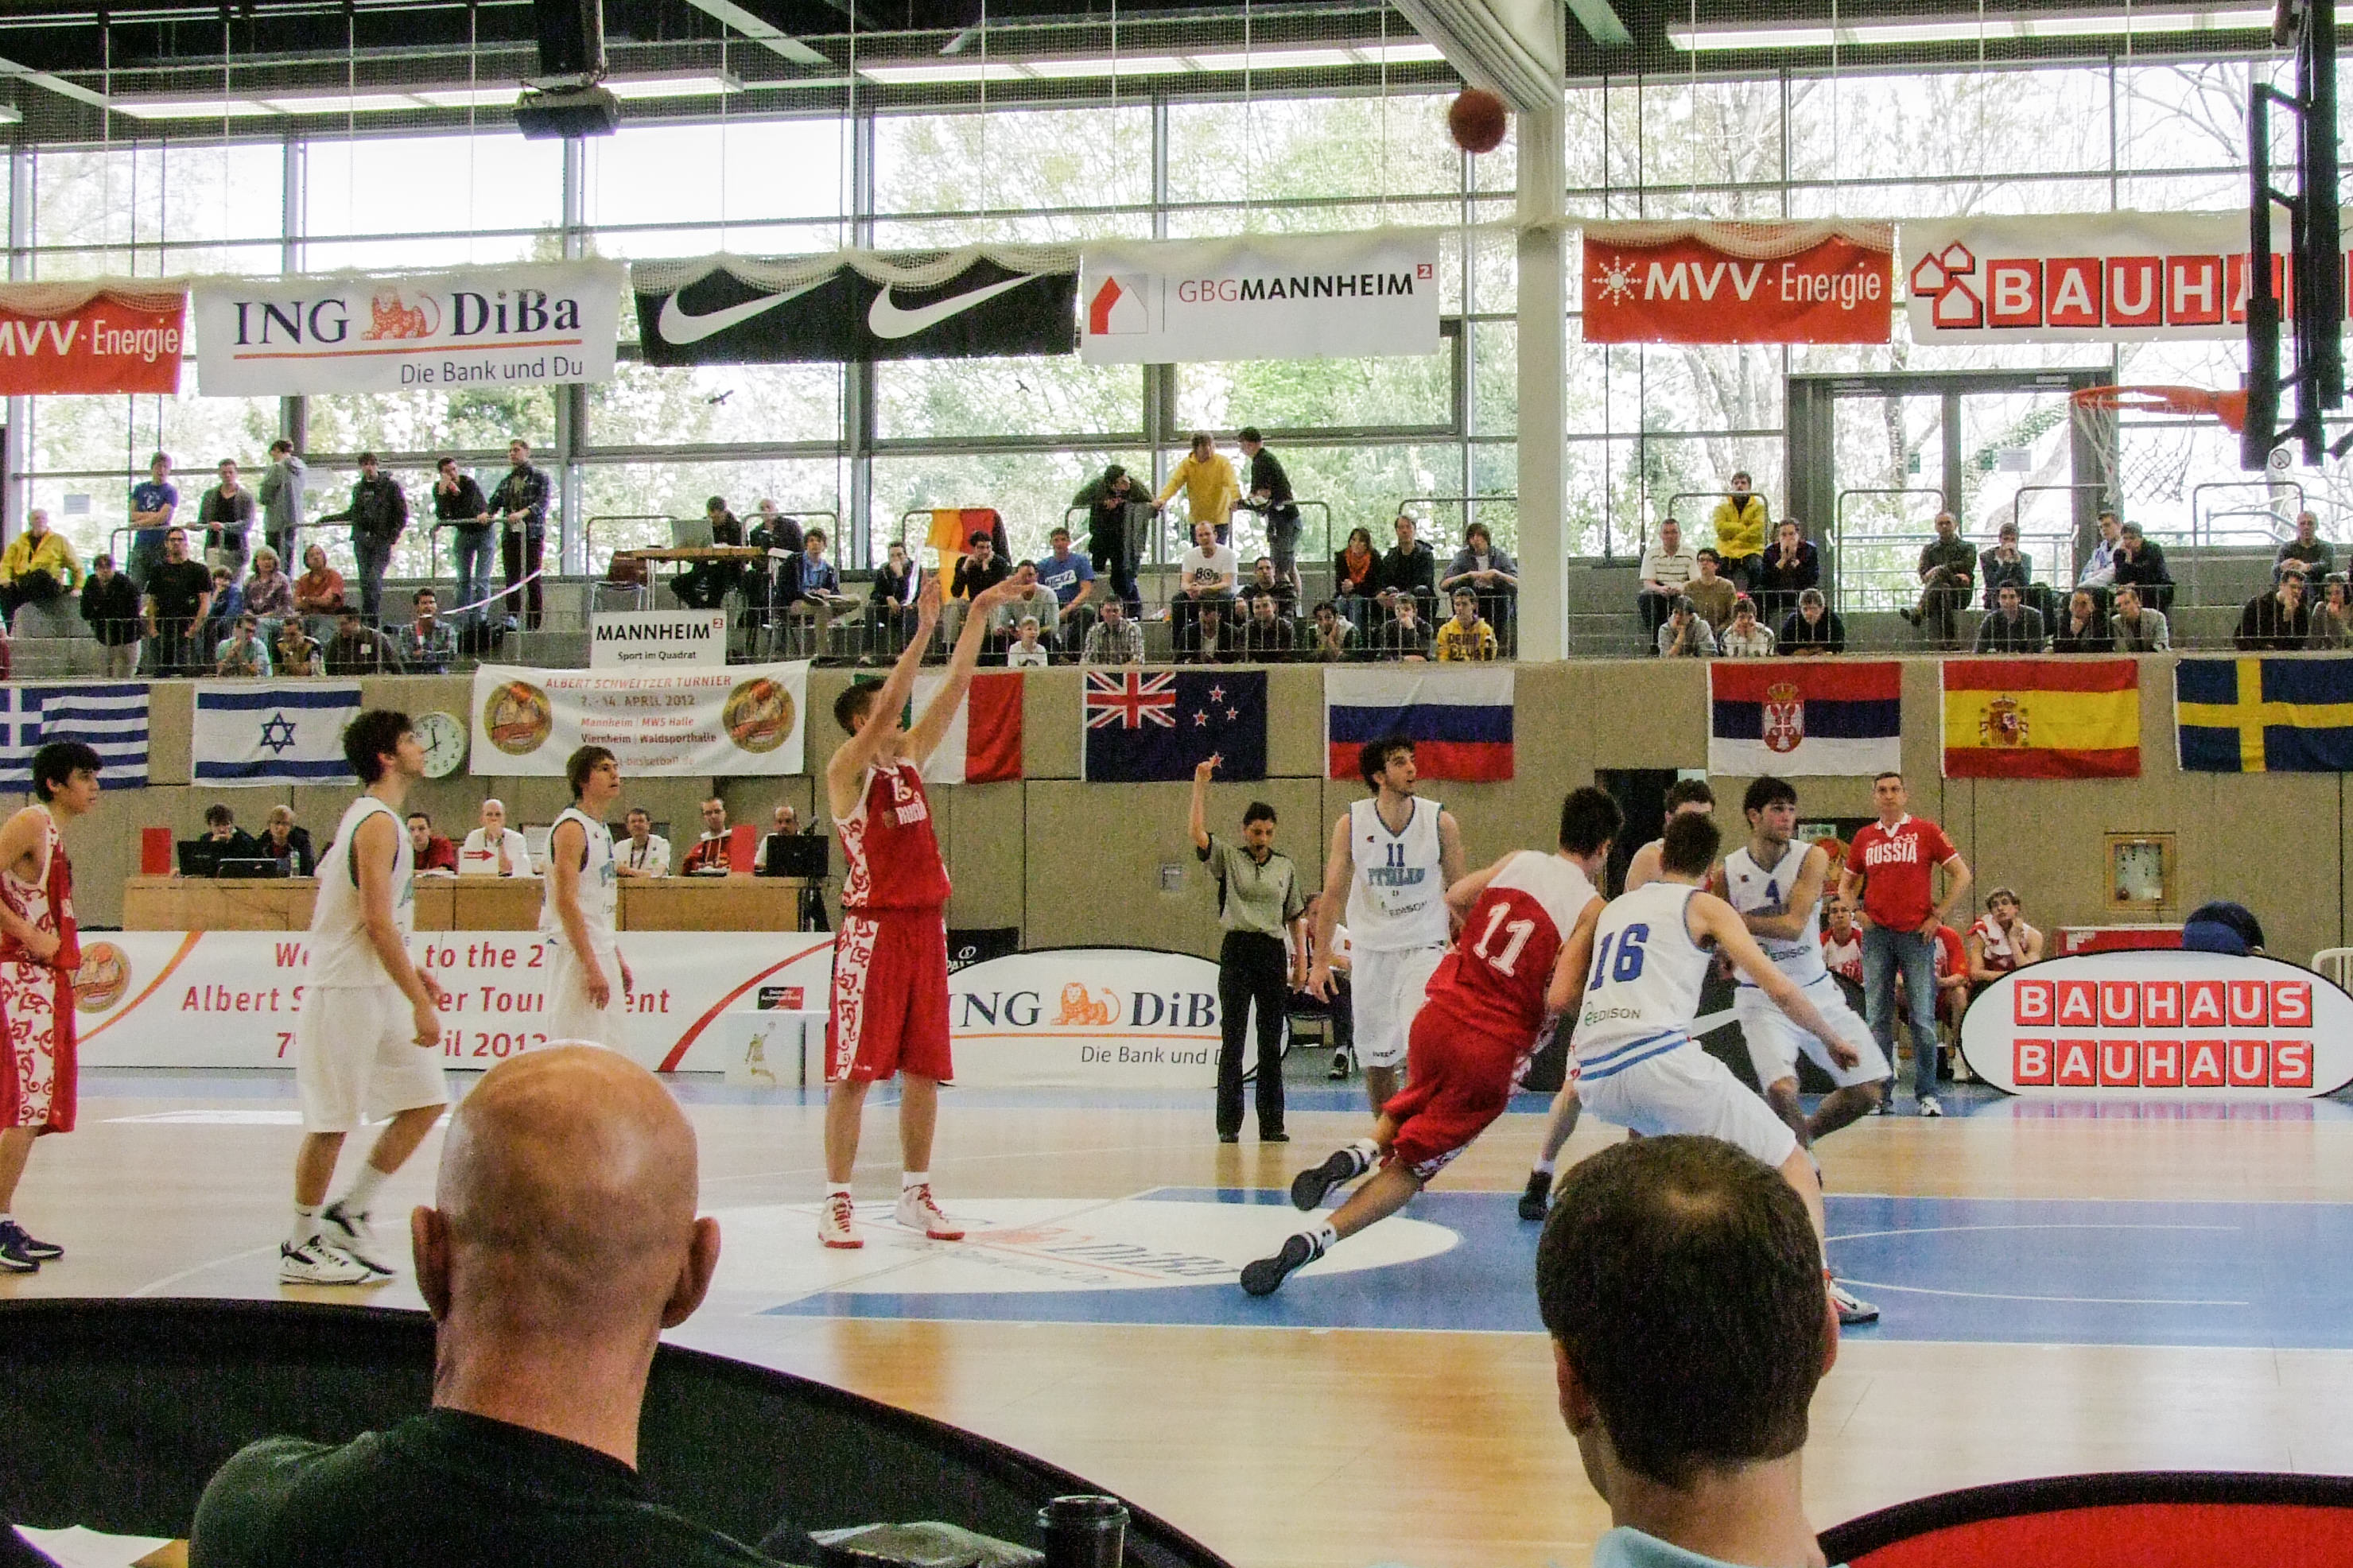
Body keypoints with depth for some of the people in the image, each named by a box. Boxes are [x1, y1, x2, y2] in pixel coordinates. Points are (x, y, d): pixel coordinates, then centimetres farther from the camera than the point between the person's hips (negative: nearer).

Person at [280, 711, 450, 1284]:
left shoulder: (375, 819, 14)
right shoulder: (378, 824, -16)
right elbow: (378, 922, -22)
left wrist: (412, 973, 17)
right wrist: (420, 1004, -21)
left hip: (378, 990, 10)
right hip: (346, 992, -10)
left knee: (425, 1101, 8)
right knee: (331, 1120, -2)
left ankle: (348, 1214, 16)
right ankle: (302, 1247, 8)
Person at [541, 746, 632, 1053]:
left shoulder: (601, 829, 16)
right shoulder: (571, 827, -14)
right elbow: (566, 902, -21)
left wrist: (617, 958, 20)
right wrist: (591, 967, -24)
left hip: (602, 950, 10)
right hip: (575, 953, -10)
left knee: (612, 1054, 10)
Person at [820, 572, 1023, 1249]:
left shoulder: (910, 756, 14)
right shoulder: (847, 769, -5)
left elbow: (954, 689, 12)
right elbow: (891, 704, -19)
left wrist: (978, 616, 8)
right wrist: (924, 629, -21)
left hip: (925, 925, 7)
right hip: (873, 928, -7)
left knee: (924, 1070, 9)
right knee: (854, 1072, -6)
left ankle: (915, 1194, 17)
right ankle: (837, 1201, -2)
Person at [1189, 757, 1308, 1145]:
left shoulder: (1285, 866, 11)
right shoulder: (1227, 857, 3)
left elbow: (1296, 916, 16)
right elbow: (1197, 832, -13)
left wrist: (1301, 959, 10)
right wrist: (1200, 782, -18)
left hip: (1274, 953, 3)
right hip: (1237, 952, -3)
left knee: (1272, 1041, 4)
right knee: (1232, 1040, -3)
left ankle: (1272, 1123, 9)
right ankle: (1229, 1124, -1)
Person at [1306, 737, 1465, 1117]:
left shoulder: (1440, 822, -7)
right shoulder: (1351, 824, -6)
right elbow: (1333, 894, 0)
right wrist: (1321, 961, -4)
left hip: (1424, 947, -2)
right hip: (1370, 949, 2)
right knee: (1375, 1056, 9)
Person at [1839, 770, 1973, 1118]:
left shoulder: (1926, 831, 2)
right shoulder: (1864, 837, 11)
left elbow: (1962, 875, 2)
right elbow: (1846, 884, 23)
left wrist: (1937, 916, -3)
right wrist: (1856, 913, 6)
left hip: (1917, 933, -3)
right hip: (1877, 934, 3)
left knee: (1923, 1018, -4)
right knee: (1878, 1018, 2)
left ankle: (1926, 1094, 2)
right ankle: (1881, 1092, 7)